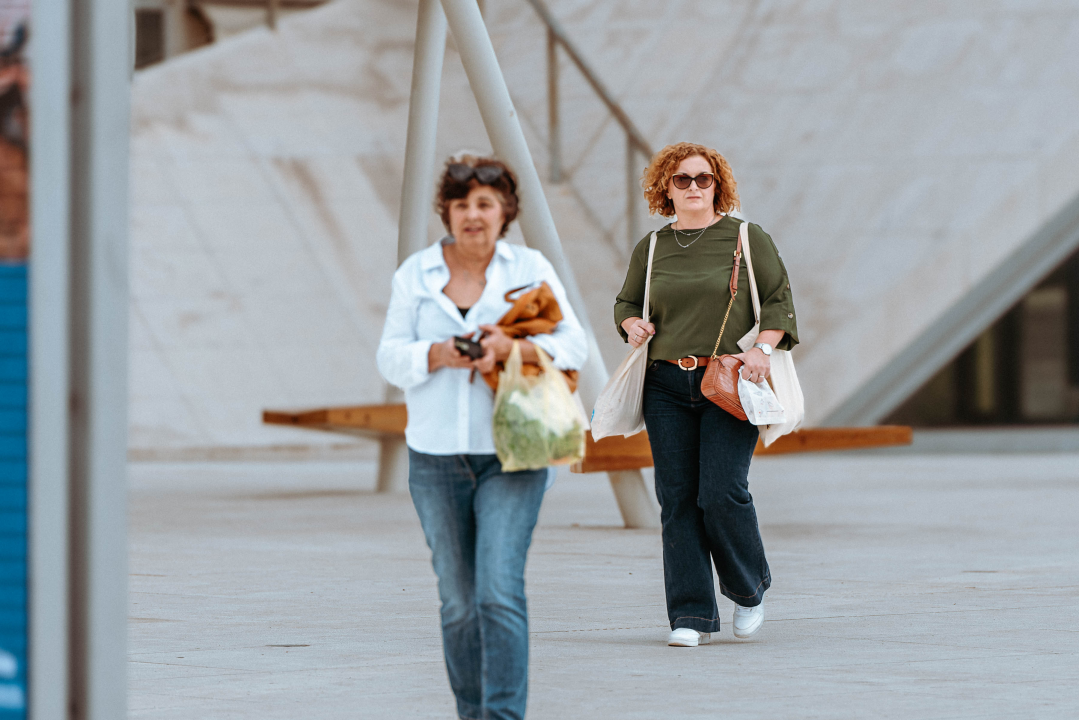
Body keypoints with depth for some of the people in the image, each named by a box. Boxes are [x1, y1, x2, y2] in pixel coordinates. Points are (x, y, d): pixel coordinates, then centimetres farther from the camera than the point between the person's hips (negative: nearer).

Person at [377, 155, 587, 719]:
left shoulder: (531, 270, 2)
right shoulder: (415, 274, 6)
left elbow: (573, 347, -3)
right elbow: (391, 358, 2)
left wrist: (512, 348, -20)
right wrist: (442, 354, -18)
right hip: (436, 456, 2)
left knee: (500, 590, -14)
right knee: (458, 600, 7)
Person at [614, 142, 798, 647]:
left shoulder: (748, 239, 6)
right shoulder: (651, 249, 14)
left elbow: (779, 301, 5)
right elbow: (625, 302, 25)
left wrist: (762, 348, -11)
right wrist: (632, 324, 2)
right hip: (666, 385, 3)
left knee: (721, 493, -13)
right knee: (677, 501, -2)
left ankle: (749, 589, 13)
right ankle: (691, 615, 2)